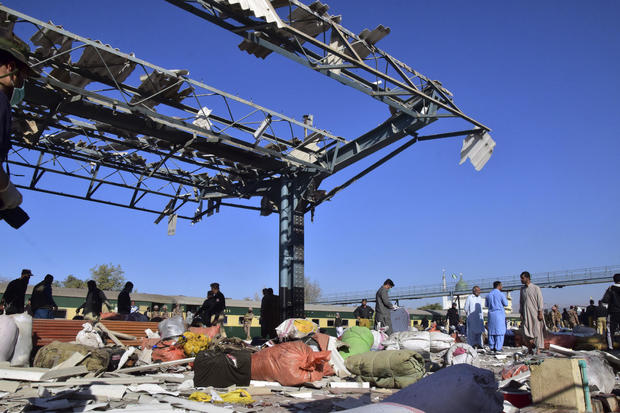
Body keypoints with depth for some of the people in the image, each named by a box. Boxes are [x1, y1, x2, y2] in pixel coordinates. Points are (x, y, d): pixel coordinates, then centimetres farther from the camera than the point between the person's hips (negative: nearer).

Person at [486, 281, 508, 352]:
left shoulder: (489, 295, 7)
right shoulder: (500, 294, -8)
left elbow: (486, 304, 15)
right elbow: (506, 304, -3)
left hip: (491, 314, 5)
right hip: (499, 313, -5)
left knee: (491, 330, 9)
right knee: (500, 331, 0)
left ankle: (492, 347, 10)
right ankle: (498, 348, -3)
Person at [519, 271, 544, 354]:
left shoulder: (536, 288, -3)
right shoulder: (522, 289, 12)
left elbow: (540, 301, -5)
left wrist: (540, 313, -11)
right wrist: (520, 314, 8)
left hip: (535, 313, -4)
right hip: (526, 314, 4)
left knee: (536, 331, -2)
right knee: (527, 332, 0)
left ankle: (538, 349, 5)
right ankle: (531, 349, 11)